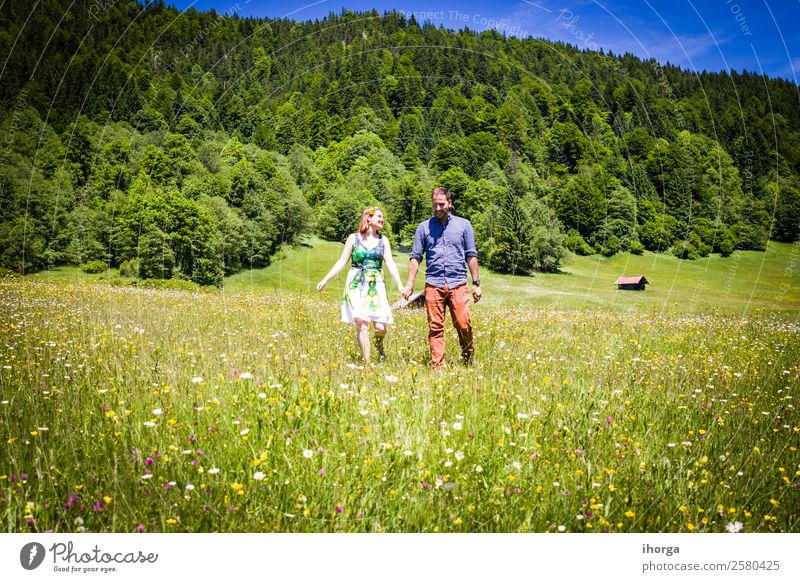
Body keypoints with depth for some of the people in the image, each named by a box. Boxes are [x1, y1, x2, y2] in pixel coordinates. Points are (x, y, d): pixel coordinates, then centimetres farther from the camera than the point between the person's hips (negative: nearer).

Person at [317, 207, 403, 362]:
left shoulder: (383, 240, 10)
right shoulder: (354, 238, 5)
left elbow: (390, 264, 5)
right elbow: (342, 262, 7)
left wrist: (400, 286, -5)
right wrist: (325, 280, 1)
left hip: (376, 287, 2)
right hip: (356, 286, -2)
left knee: (381, 326, -9)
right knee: (361, 324, -13)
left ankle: (378, 344, 26)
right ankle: (366, 360, -1)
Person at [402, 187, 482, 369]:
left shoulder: (463, 224, 9)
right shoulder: (424, 227, 10)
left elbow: (471, 256, 9)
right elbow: (415, 257, 9)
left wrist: (476, 283, 5)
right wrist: (410, 284, 1)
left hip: (458, 284, -1)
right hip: (433, 285, 1)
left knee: (464, 324, -6)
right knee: (435, 327, 0)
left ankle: (469, 359, 17)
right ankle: (437, 366, 5)